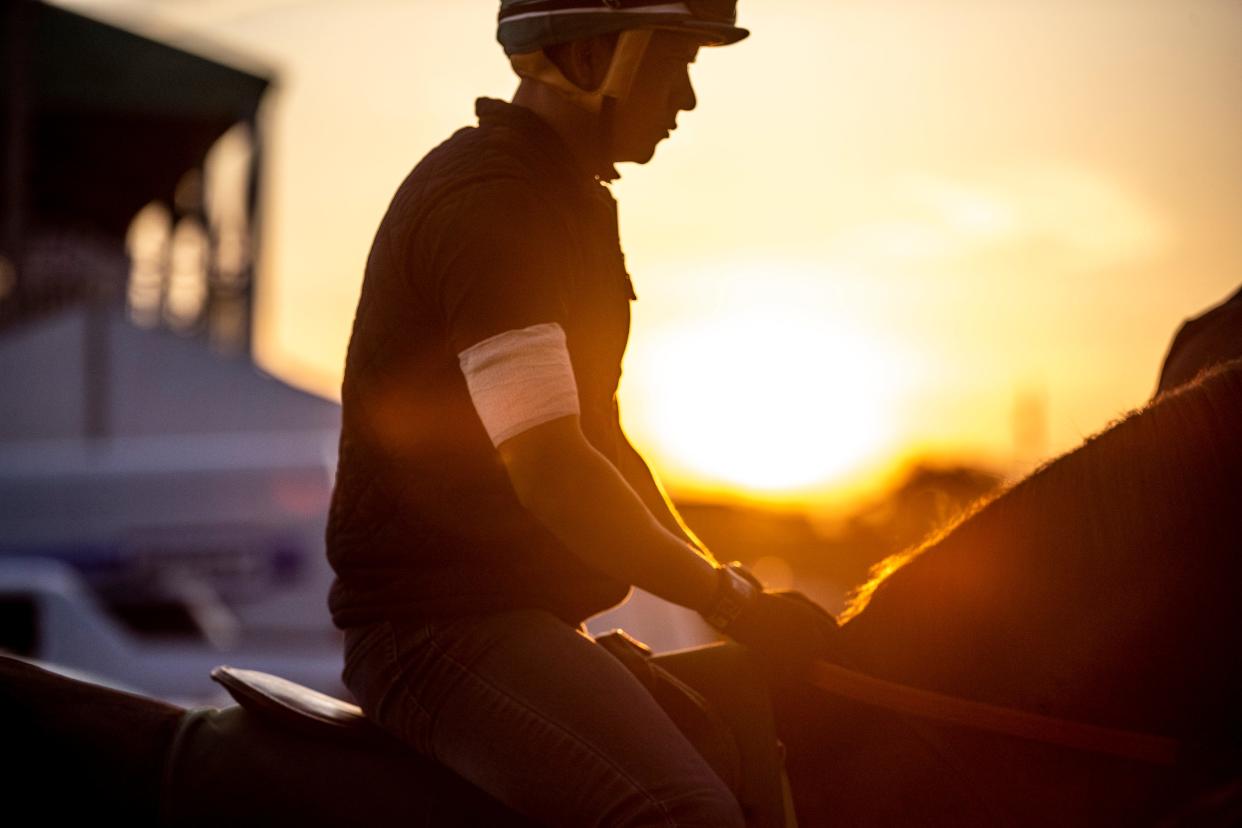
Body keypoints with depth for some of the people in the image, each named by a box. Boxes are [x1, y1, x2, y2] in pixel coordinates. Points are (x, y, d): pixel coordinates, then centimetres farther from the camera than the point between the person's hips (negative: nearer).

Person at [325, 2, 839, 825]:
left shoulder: (571, 203, 17)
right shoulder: (482, 200, -16)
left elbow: (601, 439, 23)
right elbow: (552, 474, -23)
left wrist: (723, 584, 13)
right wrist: (733, 599, -15)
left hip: (531, 617, 11)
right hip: (436, 625, -11)